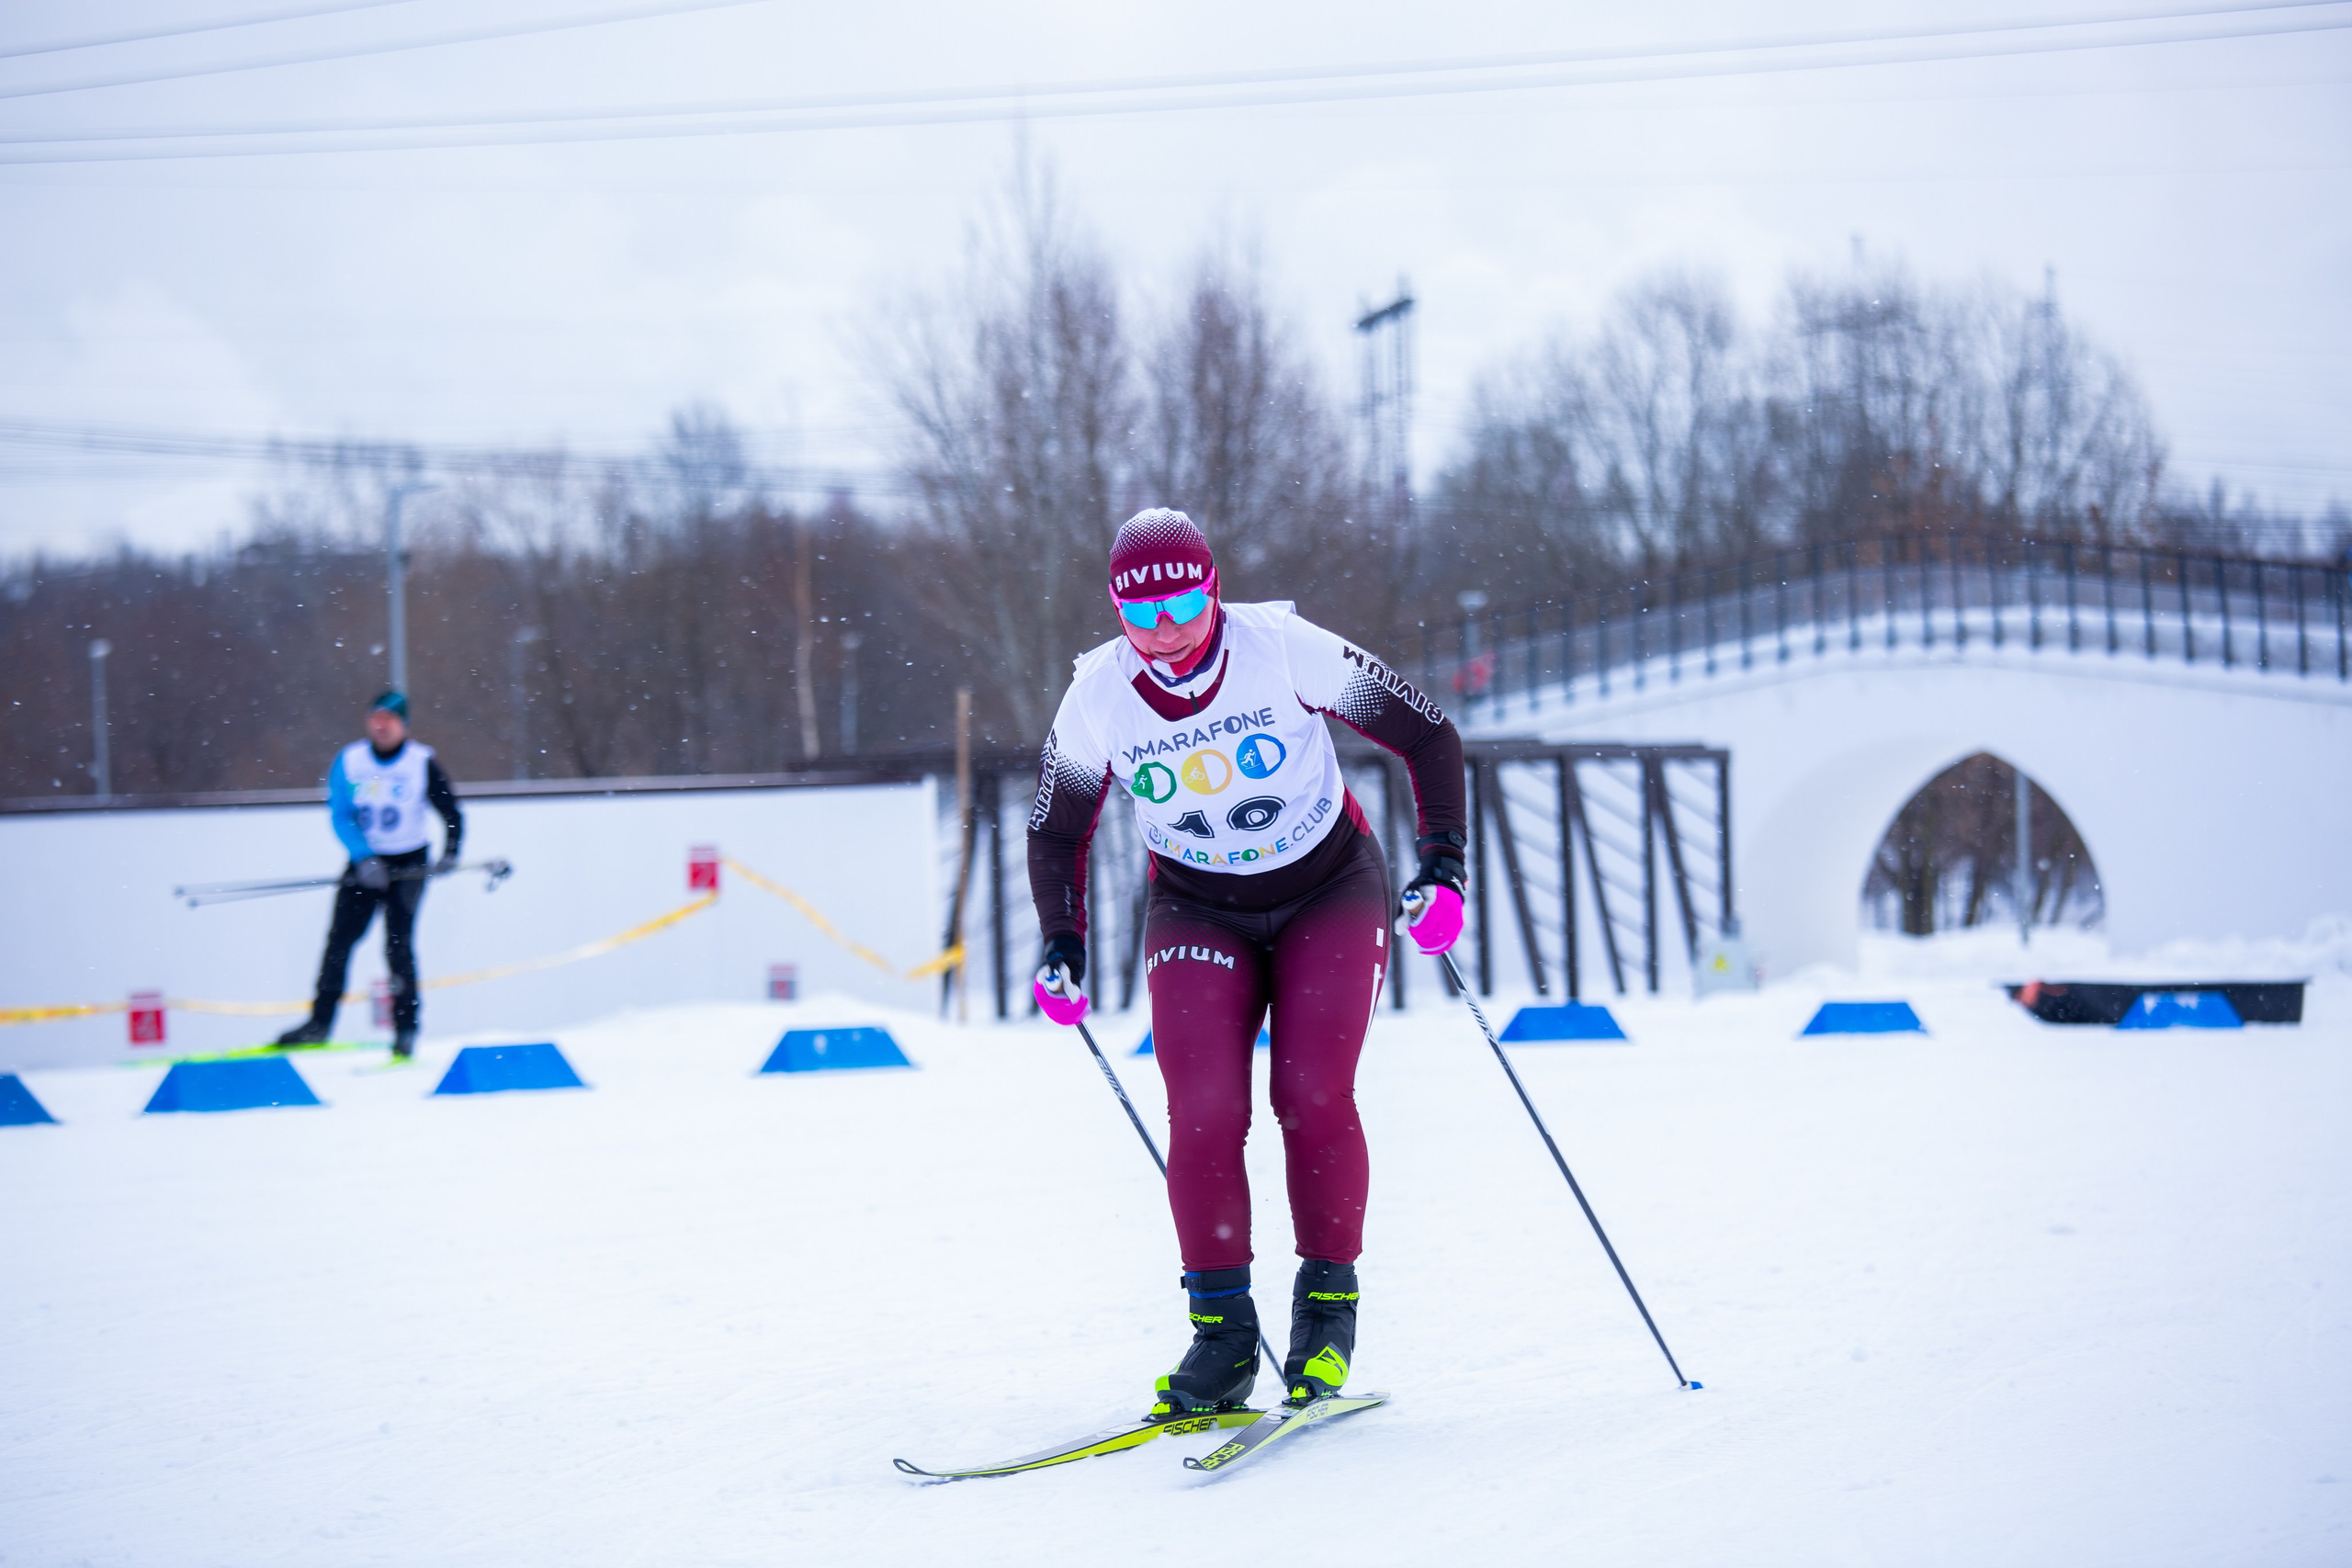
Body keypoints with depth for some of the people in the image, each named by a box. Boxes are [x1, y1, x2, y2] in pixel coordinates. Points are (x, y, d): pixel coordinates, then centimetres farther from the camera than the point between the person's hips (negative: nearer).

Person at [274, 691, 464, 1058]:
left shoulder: (423, 763, -9)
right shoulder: (349, 760, -4)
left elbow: (452, 814, -4)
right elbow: (340, 815, -6)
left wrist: (449, 855, -20)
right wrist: (365, 858, -18)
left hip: (408, 862, -3)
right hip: (364, 860, 3)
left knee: (398, 944, -11)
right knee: (340, 937, -3)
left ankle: (406, 1029, -3)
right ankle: (320, 1023, 3)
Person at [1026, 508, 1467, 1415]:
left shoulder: (1285, 650, -20)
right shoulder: (1098, 697, -13)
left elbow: (1429, 737, -11)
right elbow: (1055, 832, 3)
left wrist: (1441, 863, -18)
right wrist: (1064, 947, -8)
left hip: (1329, 895, -2)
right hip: (1198, 913, 2)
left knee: (1312, 1095, -18)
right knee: (1204, 1112, -16)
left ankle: (1327, 1309, -2)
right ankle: (1221, 1333, -6)